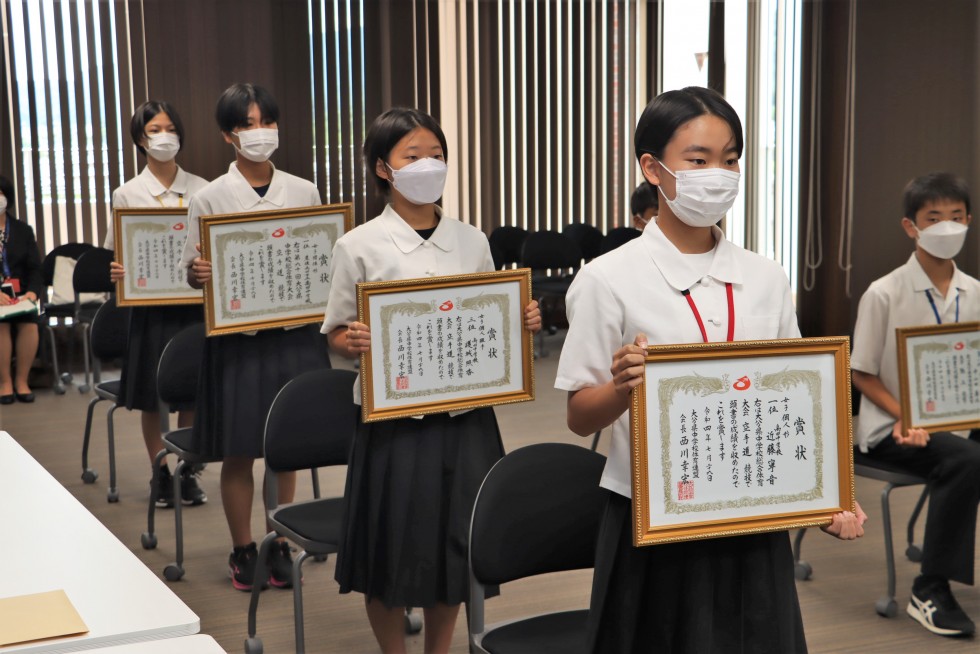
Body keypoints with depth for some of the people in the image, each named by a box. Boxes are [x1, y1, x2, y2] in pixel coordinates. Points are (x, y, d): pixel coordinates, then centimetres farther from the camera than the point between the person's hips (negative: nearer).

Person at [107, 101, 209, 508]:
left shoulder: (202, 190, 2)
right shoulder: (127, 195, 0)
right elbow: (113, 253, 2)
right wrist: (116, 273, -20)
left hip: (195, 302, 1)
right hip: (151, 304, -1)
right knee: (153, 397, 5)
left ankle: (189, 472, 19)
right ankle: (161, 474, 19)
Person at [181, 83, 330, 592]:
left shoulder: (304, 193, 5)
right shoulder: (210, 199, -2)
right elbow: (191, 270, 0)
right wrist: (197, 273, -23)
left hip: (296, 333, 2)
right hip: (238, 336, -2)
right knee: (239, 450, 5)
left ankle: (281, 546, 23)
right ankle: (242, 550, 21)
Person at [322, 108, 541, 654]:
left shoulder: (474, 242, 5)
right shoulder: (359, 247, -5)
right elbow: (336, 335, 0)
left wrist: (522, 322, -8)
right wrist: (354, 341, -22)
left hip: (468, 417, 3)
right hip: (395, 420, -3)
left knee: (456, 543, 13)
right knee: (393, 550, 5)